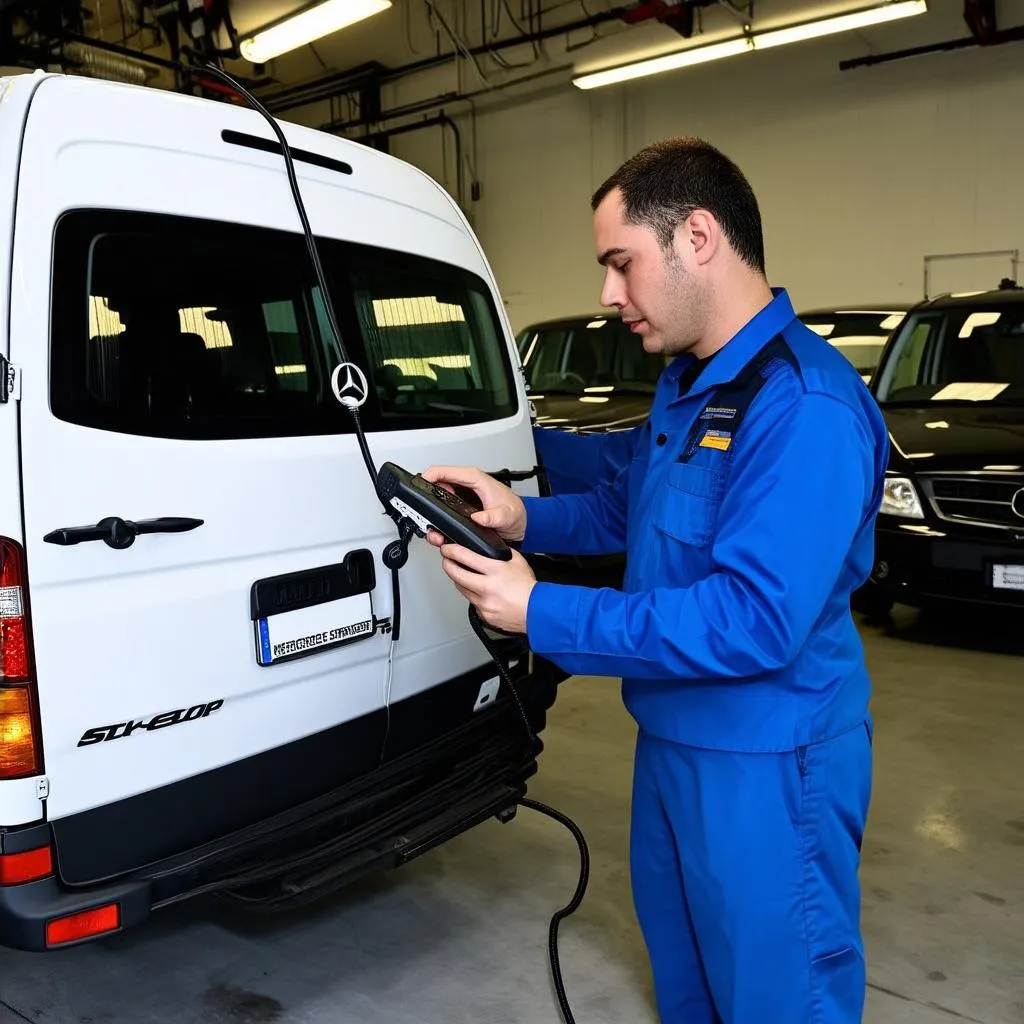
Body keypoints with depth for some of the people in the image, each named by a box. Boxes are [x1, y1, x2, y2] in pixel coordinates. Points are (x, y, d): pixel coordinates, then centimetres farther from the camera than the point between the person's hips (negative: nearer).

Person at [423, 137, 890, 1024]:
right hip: (674, 739, 9)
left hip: (765, 767, -9)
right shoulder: (687, 384, 7)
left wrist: (541, 614, -27)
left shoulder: (803, 407, -26)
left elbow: (754, 620, -32)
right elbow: (626, 510, 17)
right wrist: (522, 517, -2)